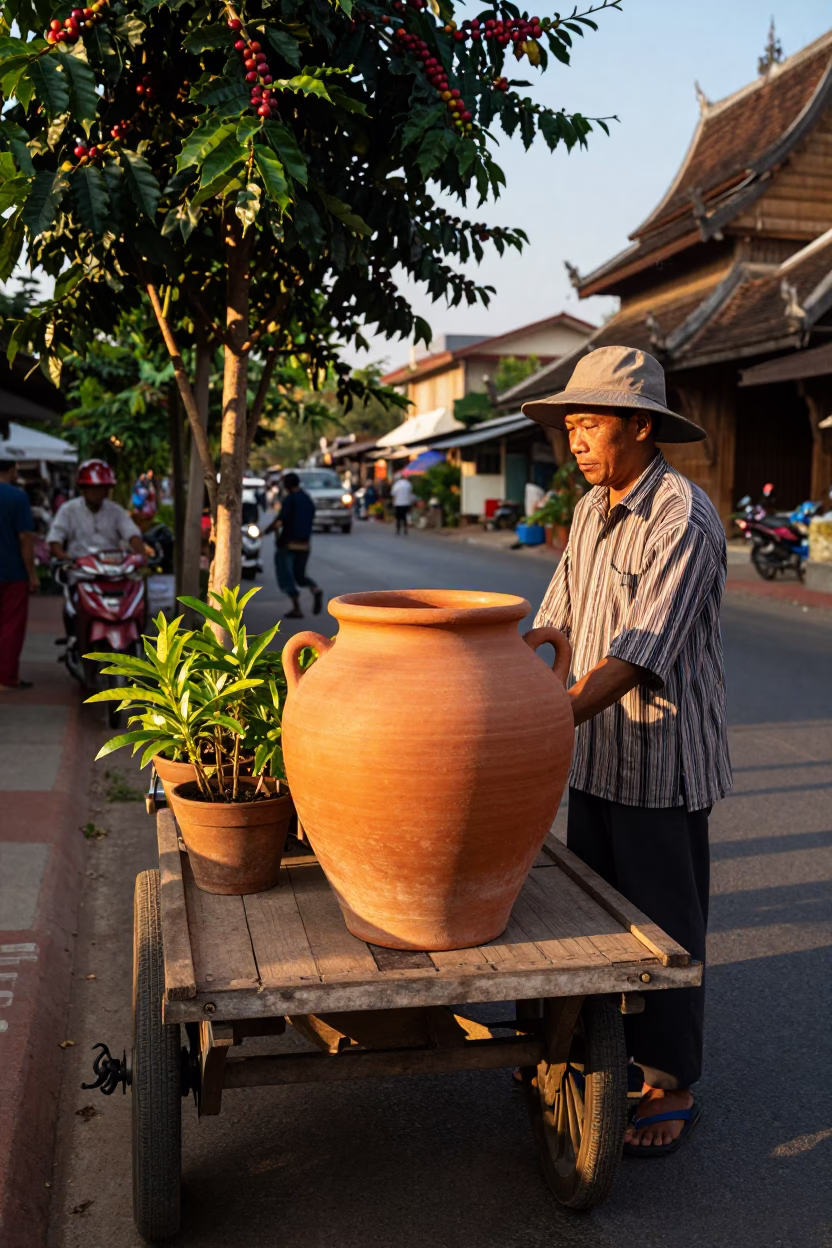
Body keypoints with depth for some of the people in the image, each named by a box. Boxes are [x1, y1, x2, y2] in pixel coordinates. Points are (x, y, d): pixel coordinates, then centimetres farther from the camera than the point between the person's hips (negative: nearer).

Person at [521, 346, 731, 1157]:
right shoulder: (592, 510, 7)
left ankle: (671, 1087, 22)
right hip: (596, 755, 8)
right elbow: (557, 620, 14)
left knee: (663, 927, 5)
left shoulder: (684, 520, -19)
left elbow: (641, 656, -26)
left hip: (662, 762, -8)